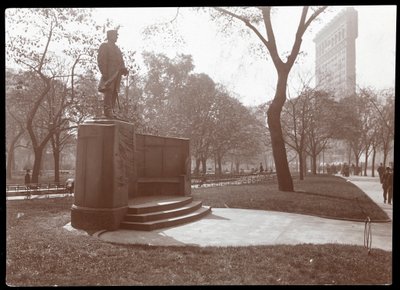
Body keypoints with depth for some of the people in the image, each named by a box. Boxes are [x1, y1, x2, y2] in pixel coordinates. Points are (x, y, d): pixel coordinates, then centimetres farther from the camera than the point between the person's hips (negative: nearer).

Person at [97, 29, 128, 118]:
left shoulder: (116, 48, 25)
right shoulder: (104, 46, 1)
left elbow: (120, 60, 24)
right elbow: (101, 60, -8)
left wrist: (124, 69, 5)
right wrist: (104, 73, -17)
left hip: (117, 73, 8)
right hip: (109, 73, -8)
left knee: (115, 92, 6)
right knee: (109, 91, -12)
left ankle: (111, 110, 9)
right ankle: (107, 111, -12)